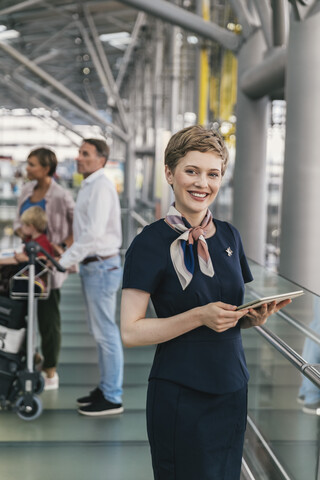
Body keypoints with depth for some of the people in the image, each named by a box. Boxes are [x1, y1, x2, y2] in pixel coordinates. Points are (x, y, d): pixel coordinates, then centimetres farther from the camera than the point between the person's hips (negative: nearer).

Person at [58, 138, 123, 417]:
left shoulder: (101, 187, -16)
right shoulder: (89, 186, 16)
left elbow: (93, 233, -24)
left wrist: (64, 261, -22)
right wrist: (70, 258, 13)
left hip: (102, 266, -10)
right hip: (92, 266, 10)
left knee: (106, 332, -4)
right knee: (99, 332, 16)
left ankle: (112, 398, 3)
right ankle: (106, 388, 25)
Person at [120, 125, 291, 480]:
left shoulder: (229, 236, 6)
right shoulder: (151, 243, -12)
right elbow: (130, 332, -16)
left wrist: (258, 315, -6)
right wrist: (200, 317, -25)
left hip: (232, 391, 6)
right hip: (179, 397, -6)